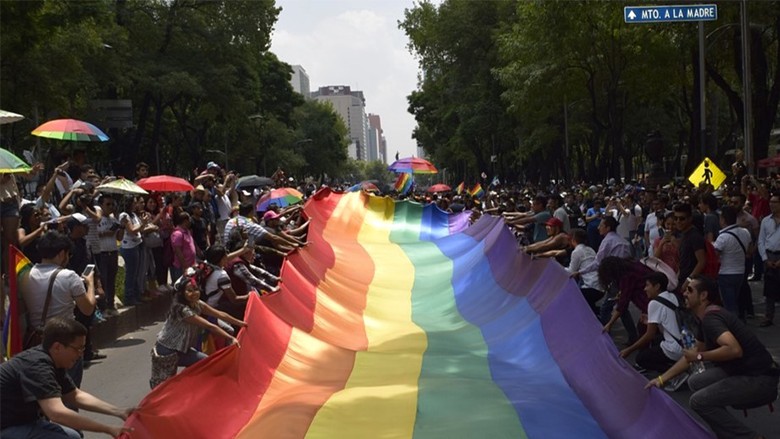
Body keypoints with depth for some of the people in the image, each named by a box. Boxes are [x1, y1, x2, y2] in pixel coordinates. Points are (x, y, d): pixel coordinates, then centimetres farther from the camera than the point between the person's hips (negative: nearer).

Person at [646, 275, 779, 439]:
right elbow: (694, 353, 21)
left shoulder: (711, 318, -20)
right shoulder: (708, 316, 11)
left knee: (699, 401, -14)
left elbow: (734, 349, -36)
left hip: (760, 379, -10)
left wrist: (700, 357, -21)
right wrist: (662, 378, 19)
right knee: (696, 382, 15)